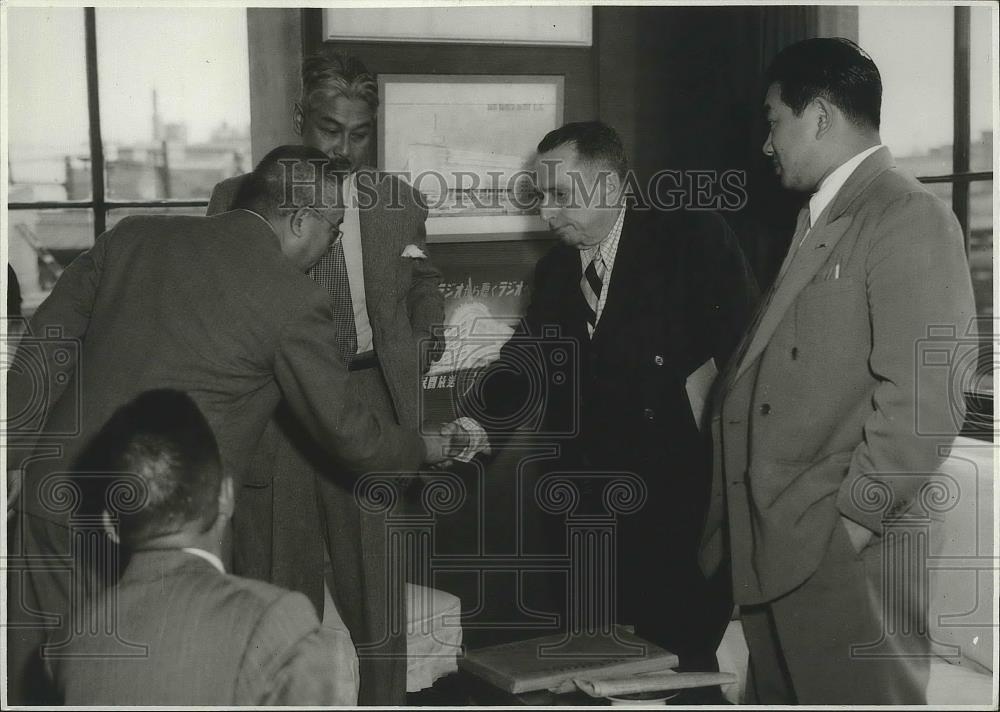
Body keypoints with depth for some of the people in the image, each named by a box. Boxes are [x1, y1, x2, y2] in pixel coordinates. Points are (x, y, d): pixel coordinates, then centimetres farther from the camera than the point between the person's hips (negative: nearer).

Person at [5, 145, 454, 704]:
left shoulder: (135, 236, 7)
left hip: (57, 508, 5)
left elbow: (46, 345, 9)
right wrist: (431, 447, 17)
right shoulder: (295, 302, -8)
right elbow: (350, 434, -1)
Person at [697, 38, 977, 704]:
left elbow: (922, 401, -20)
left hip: (848, 553, -9)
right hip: (777, 550, 9)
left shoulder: (908, 217, -11)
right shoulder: (817, 222, 20)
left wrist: (851, 519, -17)